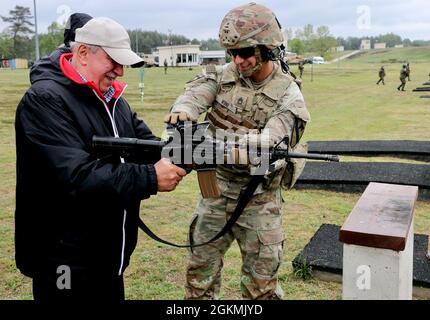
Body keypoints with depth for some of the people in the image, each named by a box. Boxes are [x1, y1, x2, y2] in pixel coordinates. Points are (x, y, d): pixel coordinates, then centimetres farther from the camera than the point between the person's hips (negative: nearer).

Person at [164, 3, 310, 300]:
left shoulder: (288, 96, -13)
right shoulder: (224, 75, -1)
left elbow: (268, 143, -28)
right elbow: (195, 93, -18)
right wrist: (182, 111, -43)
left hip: (259, 200, -3)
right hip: (216, 191, 4)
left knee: (262, 281, 10)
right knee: (200, 269, 16)